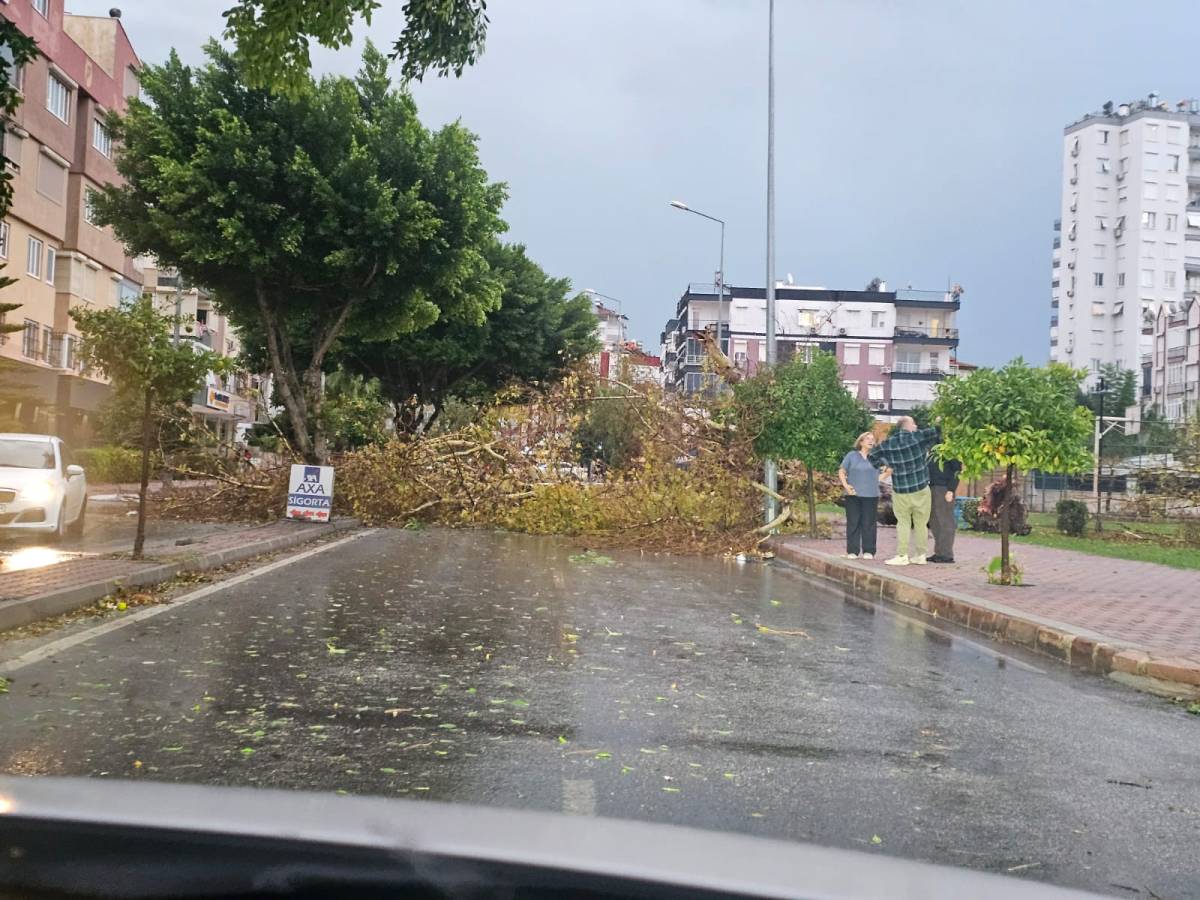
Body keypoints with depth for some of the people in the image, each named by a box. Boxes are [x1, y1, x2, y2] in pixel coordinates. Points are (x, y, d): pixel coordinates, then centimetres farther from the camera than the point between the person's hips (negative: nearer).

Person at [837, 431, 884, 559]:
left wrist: (878, 479, 2)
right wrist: (846, 486, -7)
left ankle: (868, 551, 9)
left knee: (868, 523, 2)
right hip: (853, 495, 0)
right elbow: (841, 472, 6)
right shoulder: (851, 456, 5)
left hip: (871, 495, 0)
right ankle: (852, 551, 6)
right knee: (853, 523, 1)